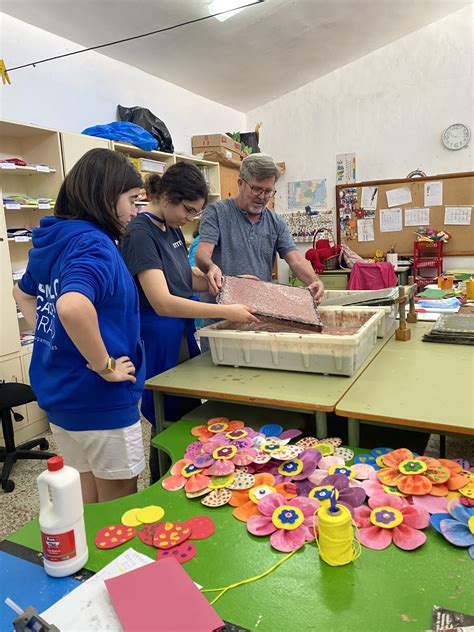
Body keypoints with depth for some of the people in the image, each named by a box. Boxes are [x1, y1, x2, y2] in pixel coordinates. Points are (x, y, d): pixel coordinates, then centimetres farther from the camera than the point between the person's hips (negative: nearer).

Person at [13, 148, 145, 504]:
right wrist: (106, 366, -25)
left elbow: (24, 293, 23)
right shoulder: (94, 244, -21)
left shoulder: (52, 240, 6)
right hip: (101, 400, -8)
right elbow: (72, 307, -40)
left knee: (87, 507, 25)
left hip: (59, 394, 8)